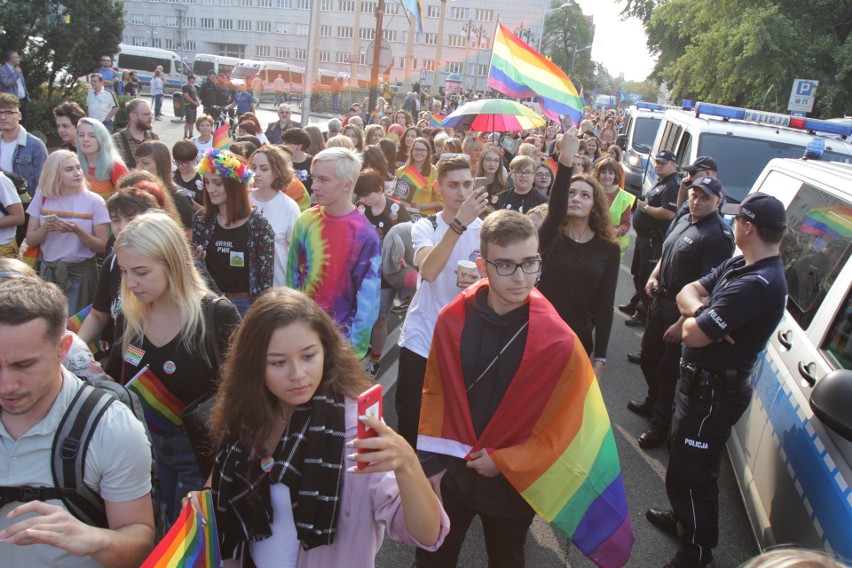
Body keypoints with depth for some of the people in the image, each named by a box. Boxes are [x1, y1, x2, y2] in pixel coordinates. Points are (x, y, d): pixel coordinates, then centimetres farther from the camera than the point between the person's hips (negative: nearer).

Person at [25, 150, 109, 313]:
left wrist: (77, 231, -23)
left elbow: (102, 246, -9)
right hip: (48, 271, 3)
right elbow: (30, 240, 3)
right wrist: (45, 229, -17)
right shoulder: (42, 197, 1)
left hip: (81, 272, -3)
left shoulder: (94, 201, -8)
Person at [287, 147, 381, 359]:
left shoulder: (364, 235, -16)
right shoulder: (305, 221, -2)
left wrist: (354, 347, -12)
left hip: (341, 338, -4)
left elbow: (367, 298, -13)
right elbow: (293, 274, 6)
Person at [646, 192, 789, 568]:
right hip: (700, 382, 10)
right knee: (682, 461, 27)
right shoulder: (740, 265, 5)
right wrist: (702, 313, -17)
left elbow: (694, 335, -30)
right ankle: (683, 520, 49)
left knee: (691, 474, 4)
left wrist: (692, 318, -7)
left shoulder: (758, 284, -28)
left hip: (713, 393, -10)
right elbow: (689, 291, 5)